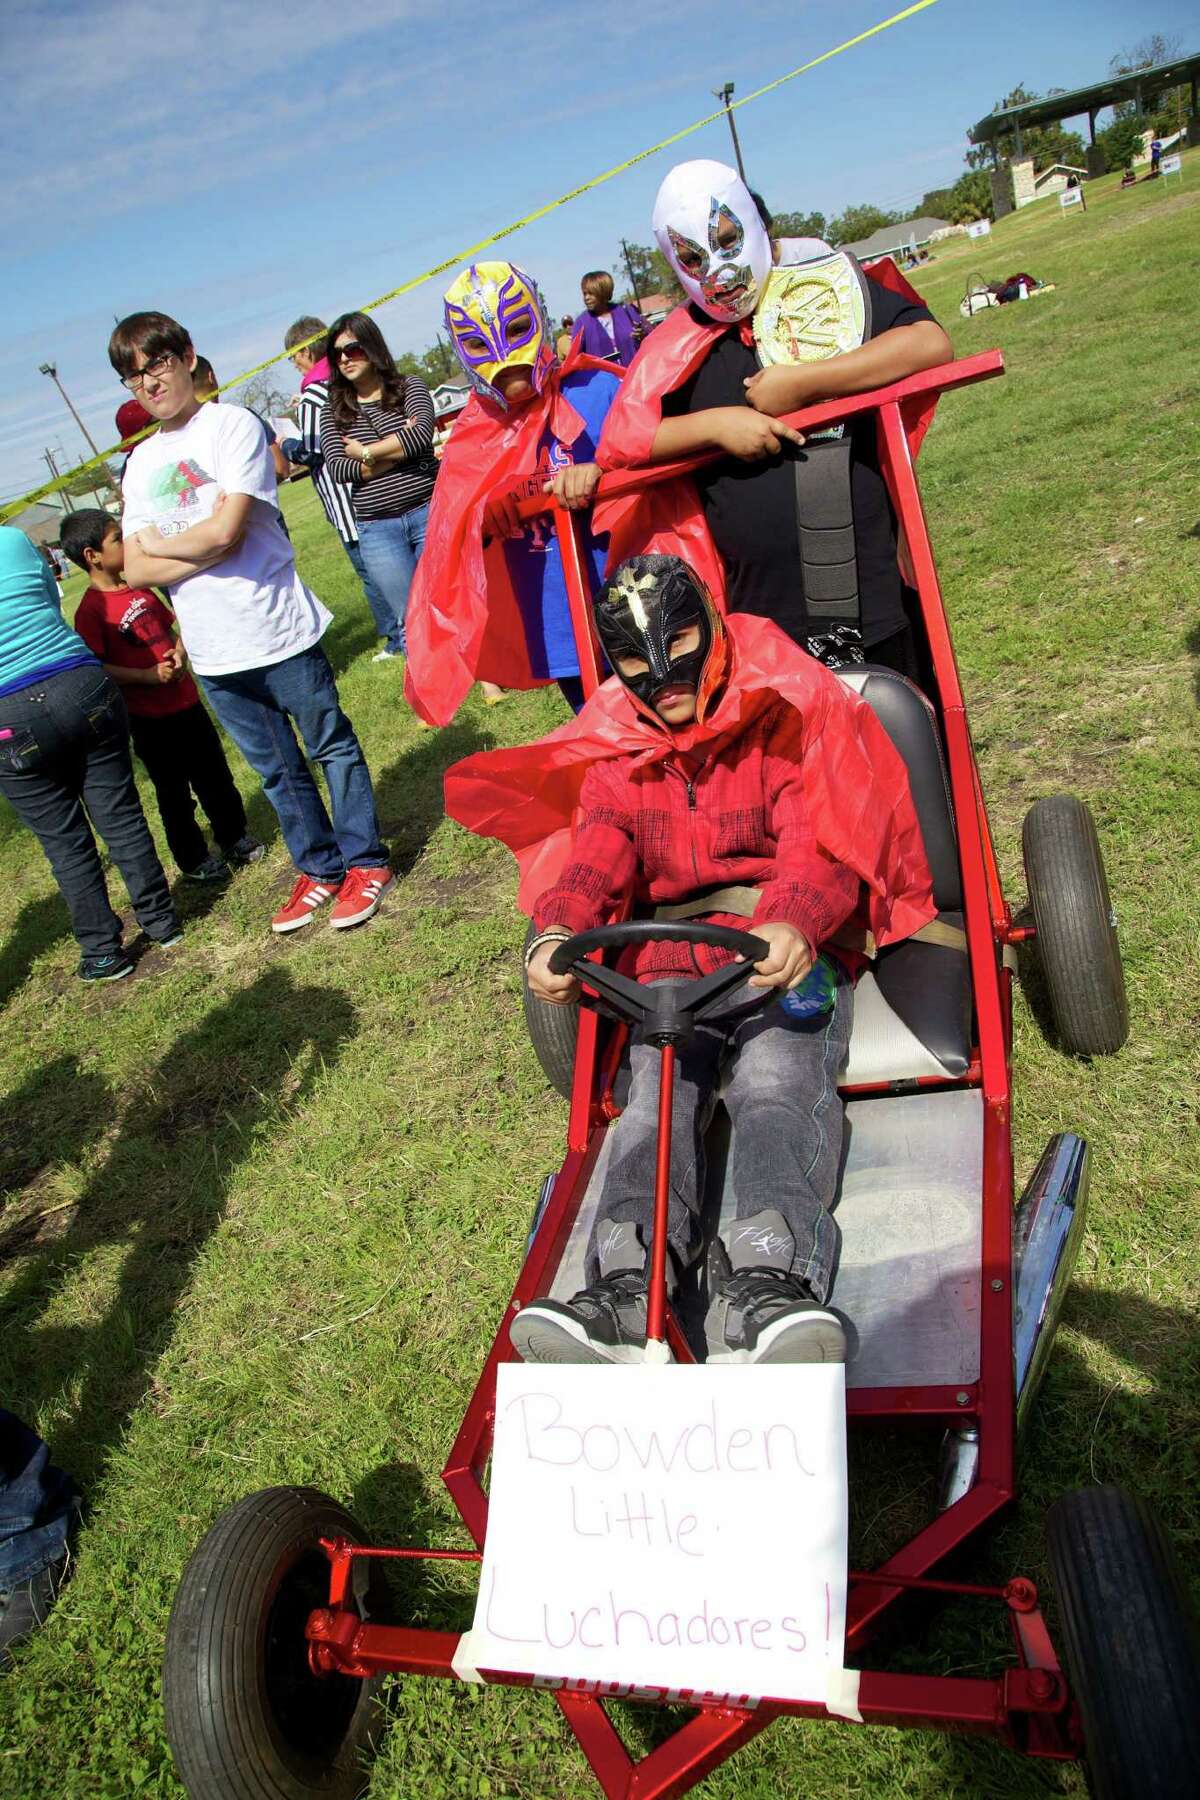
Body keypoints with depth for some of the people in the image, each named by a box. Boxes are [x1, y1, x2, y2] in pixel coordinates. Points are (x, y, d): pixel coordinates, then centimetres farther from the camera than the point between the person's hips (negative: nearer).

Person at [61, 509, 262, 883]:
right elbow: (96, 669, -18)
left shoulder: (140, 590, 9)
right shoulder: (91, 609, -14)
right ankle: (193, 860, 23)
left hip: (187, 702, 7)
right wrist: (149, 676, -24)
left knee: (216, 777, 16)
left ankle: (235, 838, 34)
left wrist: (179, 652, -3)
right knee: (173, 792, 8)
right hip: (149, 719, -7)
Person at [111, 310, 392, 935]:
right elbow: (135, 571, 4)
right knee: (277, 770, 15)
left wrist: (158, 543, -1)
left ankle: (365, 861, 23)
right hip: (213, 653, 6)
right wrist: (204, 548, -11)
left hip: (279, 633, -6)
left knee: (331, 746, 8)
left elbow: (224, 531, -18)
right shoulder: (141, 462, 12)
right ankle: (319, 870, 30)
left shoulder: (232, 425, -6)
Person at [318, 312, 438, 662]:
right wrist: (401, 450, -11)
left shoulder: (408, 387, 5)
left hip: (429, 511, -1)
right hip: (377, 528, 2)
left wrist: (366, 453, -8)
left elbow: (423, 433, -15)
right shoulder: (333, 410, 9)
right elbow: (337, 468, -6)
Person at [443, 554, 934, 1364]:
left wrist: (792, 924, -35)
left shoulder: (783, 724, 5)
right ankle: (624, 1293, -42)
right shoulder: (616, 759, 16)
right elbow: (593, 861, 0)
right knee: (656, 1096, -23)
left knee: (777, 1085, -31)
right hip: (672, 967, 3)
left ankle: (765, 1283, -50)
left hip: (788, 956, -3)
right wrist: (556, 933, -25)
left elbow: (817, 849, -10)